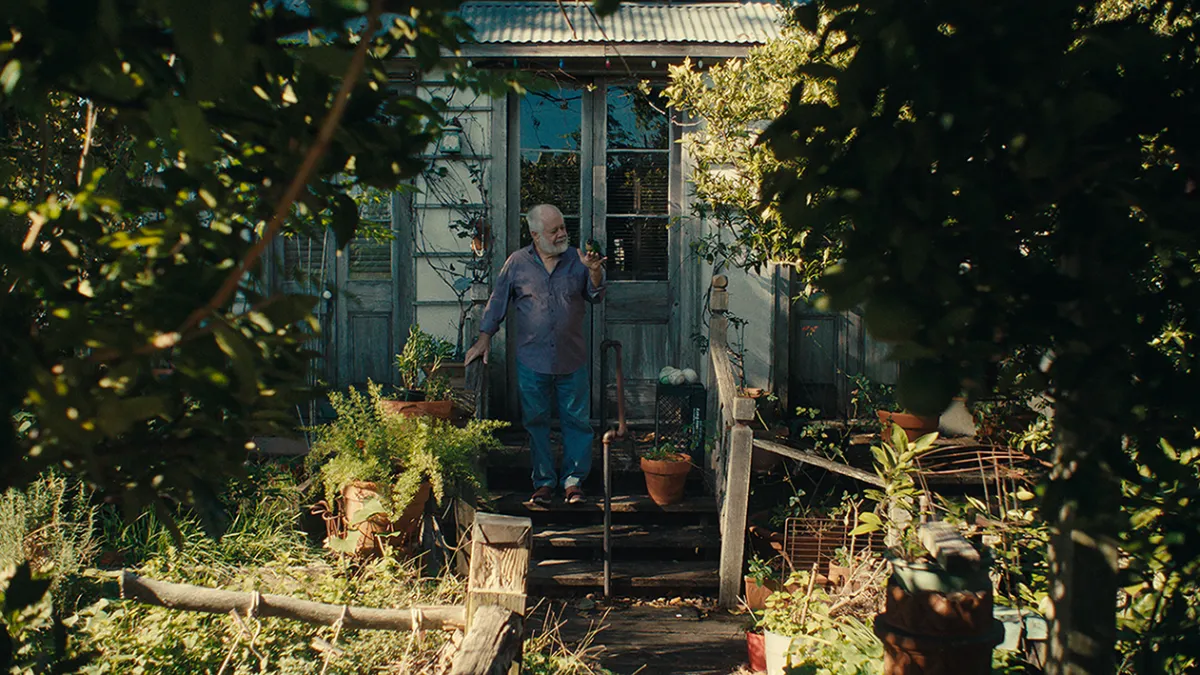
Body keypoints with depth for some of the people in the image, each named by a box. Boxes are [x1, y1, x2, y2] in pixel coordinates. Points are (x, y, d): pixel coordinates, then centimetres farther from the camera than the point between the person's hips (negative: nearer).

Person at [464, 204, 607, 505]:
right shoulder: (517, 263, 1)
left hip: (573, 359, 0)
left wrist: (595, 271, -15)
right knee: (535, 422, 7)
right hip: (532, 360, 0)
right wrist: (484, 338, 5)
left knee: (577, 421, 4)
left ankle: (573, 480, 17)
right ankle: (544, 481, 20)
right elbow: (498, 302, 8)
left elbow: (596, 296, 3)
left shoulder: (577, 260, 3)